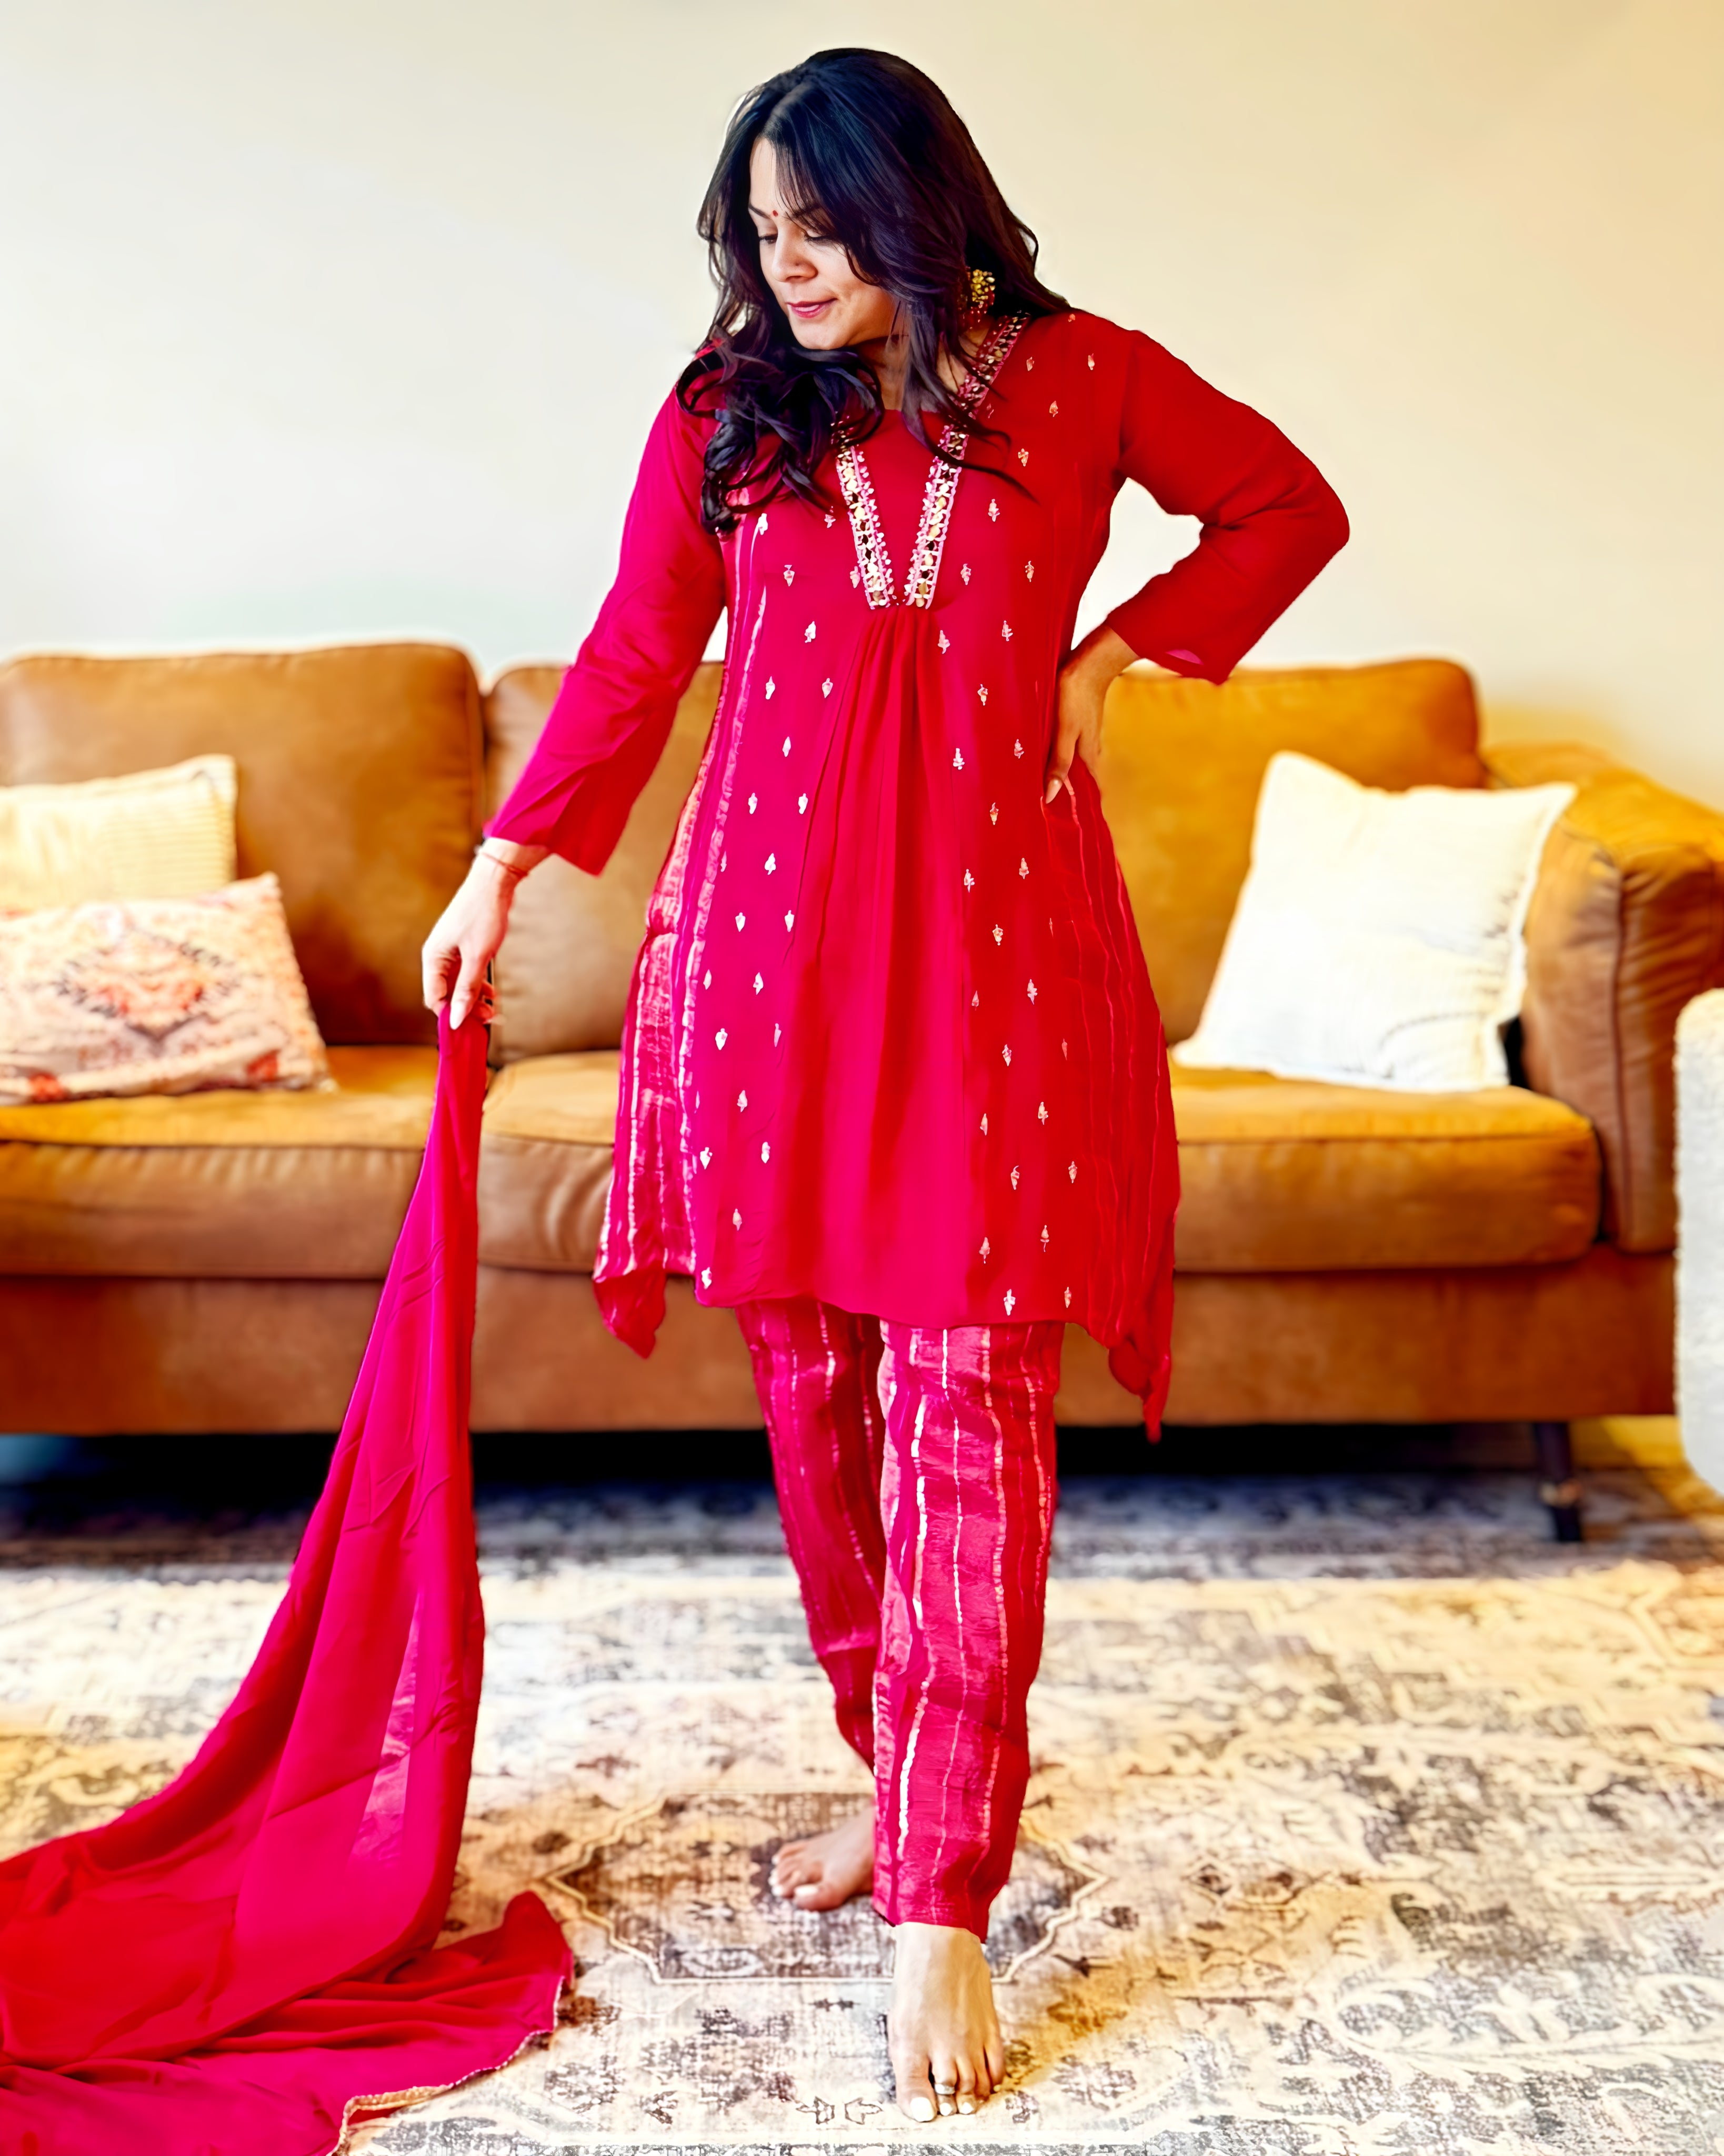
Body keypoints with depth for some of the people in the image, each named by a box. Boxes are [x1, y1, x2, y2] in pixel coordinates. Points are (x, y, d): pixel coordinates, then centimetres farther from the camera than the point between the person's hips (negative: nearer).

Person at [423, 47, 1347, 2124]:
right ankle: (896, 1774, 26)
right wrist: (504, 862, 7)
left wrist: (1120, 650, 4)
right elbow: (637, 651, 12)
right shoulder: (726, 407, 7)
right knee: (811, 1377, 6)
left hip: (990, 938, -2)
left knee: (965, 1397, -7)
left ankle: (942, 1895, -1)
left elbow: (1290, 507, 17)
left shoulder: (1079, 378, 4)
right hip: (769, 936, 2)